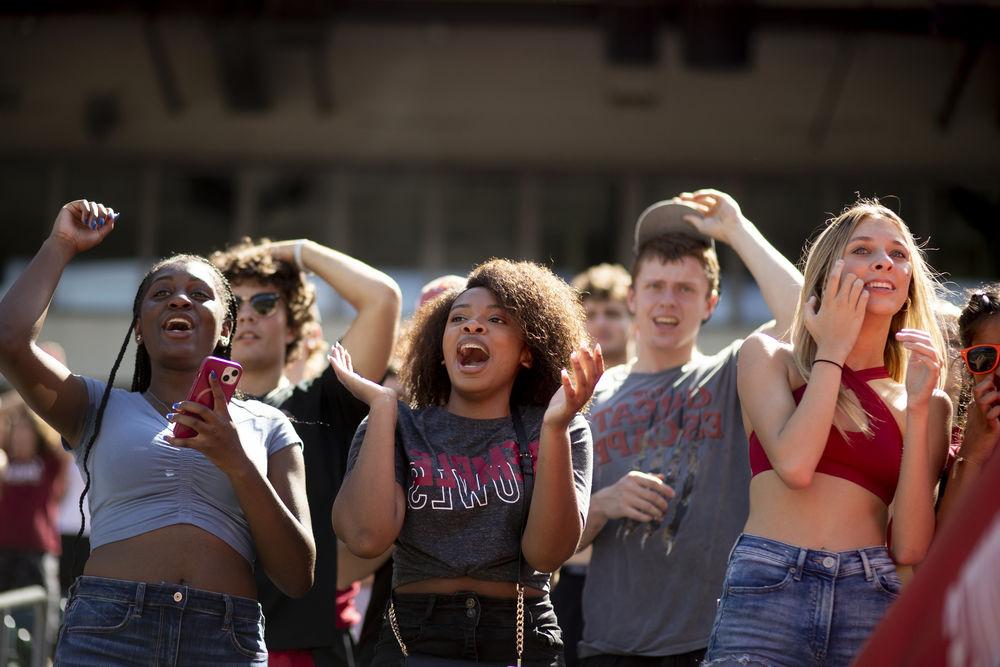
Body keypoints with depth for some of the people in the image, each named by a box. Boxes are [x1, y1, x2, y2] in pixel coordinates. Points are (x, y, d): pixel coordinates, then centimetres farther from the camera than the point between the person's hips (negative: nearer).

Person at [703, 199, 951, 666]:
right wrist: (833, 352, 1)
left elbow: (910, 548, 2)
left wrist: (918, 408, -2)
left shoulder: (928, 404, 13)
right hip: (767, 593, -2)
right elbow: (794, 464, -8)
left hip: (870, 607, 2)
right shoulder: (769, 358, 11)